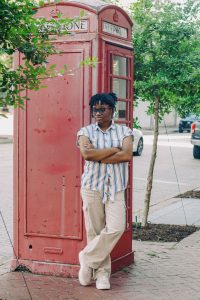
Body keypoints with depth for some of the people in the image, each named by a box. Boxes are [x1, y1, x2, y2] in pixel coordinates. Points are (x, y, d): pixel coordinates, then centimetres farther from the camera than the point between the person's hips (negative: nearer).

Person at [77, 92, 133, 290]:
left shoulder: (124, 131, 6)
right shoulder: (86, 132, 5)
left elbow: (127, 155, -11)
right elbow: (86, 153, -15)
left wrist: (98, 157, -10)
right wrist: (114, 149, -10)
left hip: (116, 188, 1)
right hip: (92, 187, 0)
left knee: (116, 228, -14)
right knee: (94, 231, 1)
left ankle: (87, 259, 6)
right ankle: (102, 273, 14)